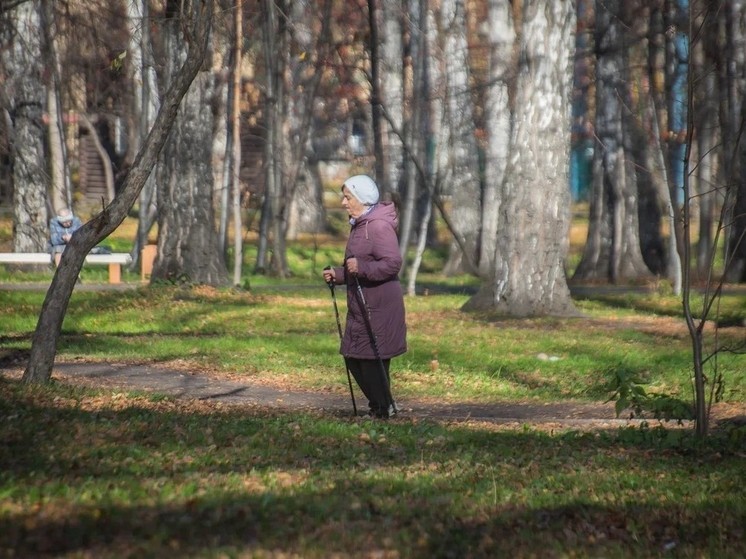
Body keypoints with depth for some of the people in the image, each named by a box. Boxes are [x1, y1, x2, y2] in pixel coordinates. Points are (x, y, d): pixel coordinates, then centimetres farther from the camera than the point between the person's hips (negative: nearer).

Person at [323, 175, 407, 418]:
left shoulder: (379, 226, -16)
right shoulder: (359, 225, 16)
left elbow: (393, 263, -24)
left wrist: (362, 267, -34)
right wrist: (338, 274, 11)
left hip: (379, 307, -10)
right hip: (361, 307, 10)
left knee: (372, 359, -6)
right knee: (353, 357, 12)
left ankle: (383, 409, 7)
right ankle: (382, 405, 23)